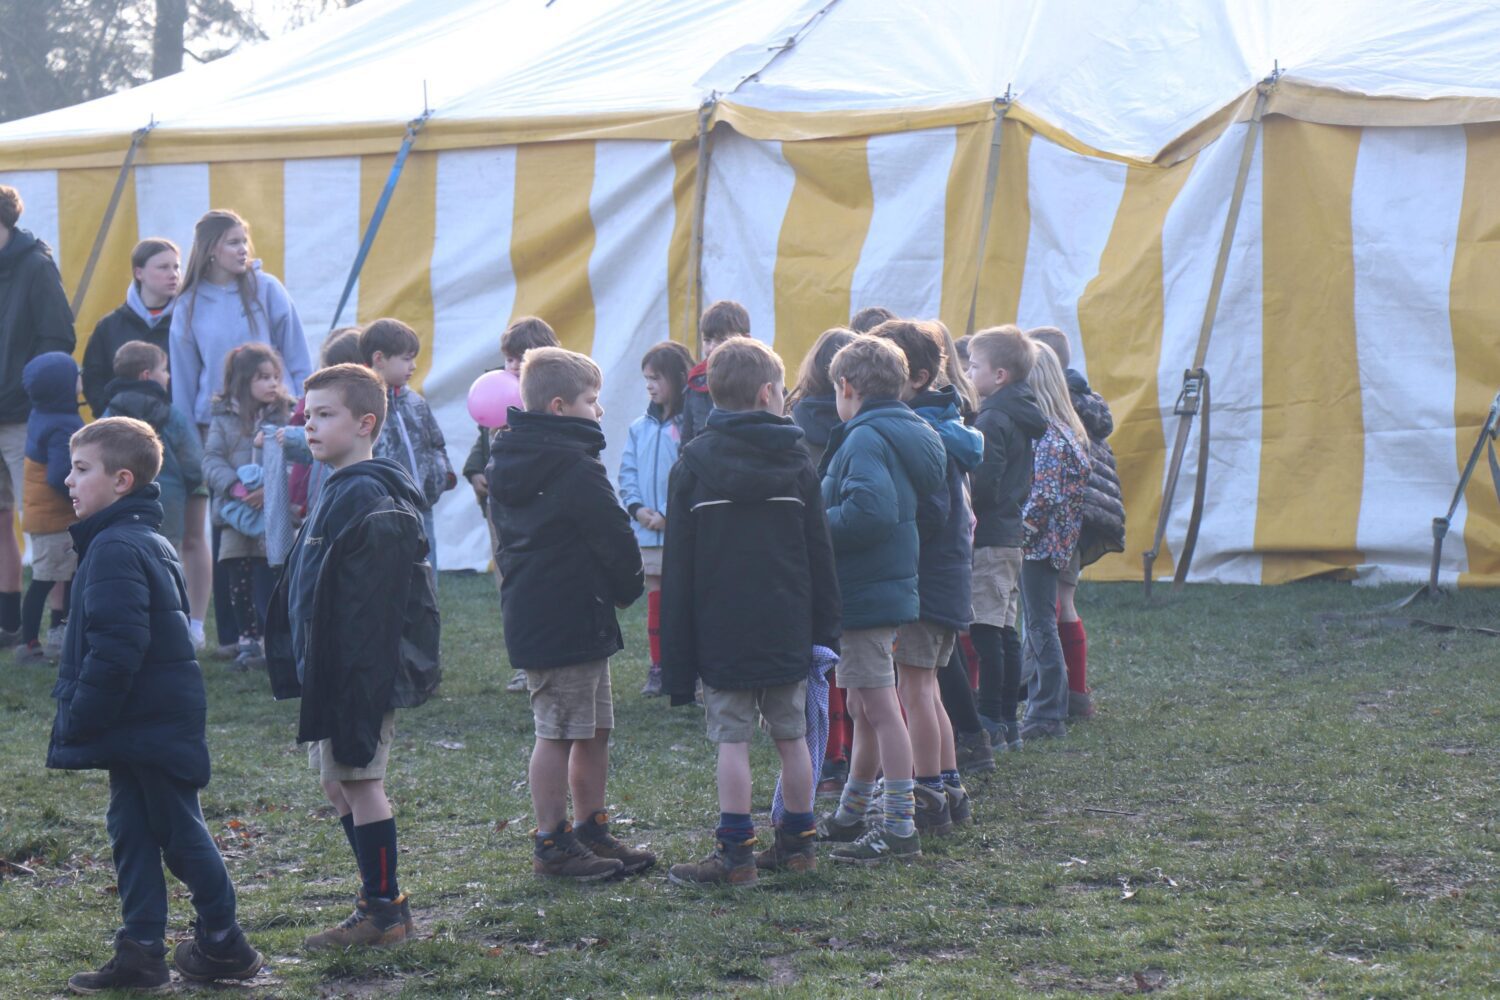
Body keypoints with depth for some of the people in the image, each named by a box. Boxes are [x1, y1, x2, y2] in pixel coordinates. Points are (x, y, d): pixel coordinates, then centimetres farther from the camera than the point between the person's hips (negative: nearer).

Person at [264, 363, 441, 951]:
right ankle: (382, 904, 21)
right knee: (339, 784, 14)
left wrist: (357, 693, -24)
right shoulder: (338, 493, 15)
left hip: (361, 675, -10)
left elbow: (369, 607, -22)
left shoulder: (368, 499, -17)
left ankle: (383, 912, 3)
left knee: (358, 781, -5)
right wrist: (306, 672, 20)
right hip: (330, 673, 10)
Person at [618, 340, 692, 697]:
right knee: (656, 601, 11)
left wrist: (668, 513, -15)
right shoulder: (640, 427, 10)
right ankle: (658, 669, 19)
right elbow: (628, 473, 12)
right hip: (648, 534, 6)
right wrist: (637, 507, -4)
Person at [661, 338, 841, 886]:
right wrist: (825, 630, 13)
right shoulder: (795, 461, 3)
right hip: (787, 631, 3)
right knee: (792, 736, 12)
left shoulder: (693, 461, -3)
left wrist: (677, 657, 1)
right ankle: (798, 842, 19)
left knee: (733, 739, -2)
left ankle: (735, 852, -3)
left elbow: (680, 563, -3)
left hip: (722, 632, -3)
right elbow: (820, 554, 5)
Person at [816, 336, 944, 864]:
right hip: (889, 589, 10)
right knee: (865, 710, 19)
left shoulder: (865, 438, -16)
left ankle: (900, 829, -4)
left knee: (880, 708, -7)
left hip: (866, 595, -10)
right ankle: (849, 816, 31)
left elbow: (869, 511, -29)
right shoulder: (910, 434, 14)